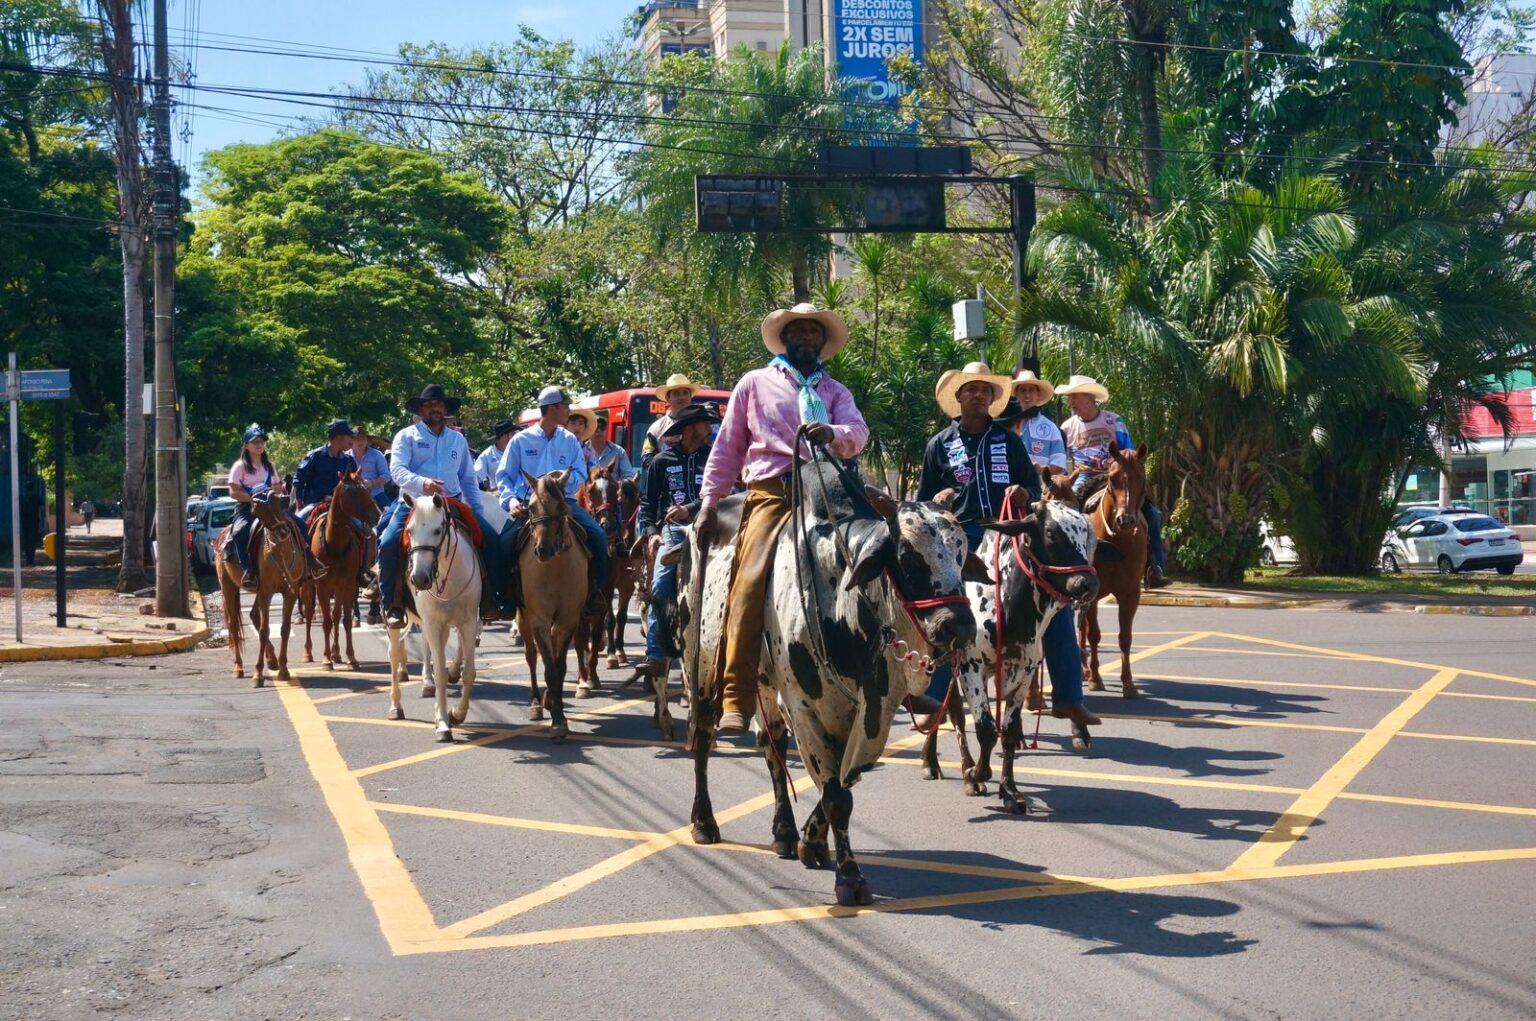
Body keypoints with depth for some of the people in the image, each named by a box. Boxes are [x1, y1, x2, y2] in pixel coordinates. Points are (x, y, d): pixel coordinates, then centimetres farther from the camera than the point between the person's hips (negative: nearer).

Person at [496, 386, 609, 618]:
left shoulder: (569, 440, 12)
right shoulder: (521, 440, 5)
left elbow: (580, 475, 8)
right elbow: (503, 476, 7)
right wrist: (511, 500, -12)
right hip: (529, 504, -2)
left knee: (598, 535, -20)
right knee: (505, 541, -26)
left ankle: (595, 590, -5)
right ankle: (507, 591, -5)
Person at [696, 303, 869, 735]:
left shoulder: (836, 392, 22)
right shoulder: (755, 383, 17)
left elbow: (858, 432, 2)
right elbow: (727, 447, 16)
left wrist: (832, 434, -22)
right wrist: (709, 501, 6)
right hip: (771, 494, -3)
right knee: (750, 583, -21)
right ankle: (736, 701, -22)